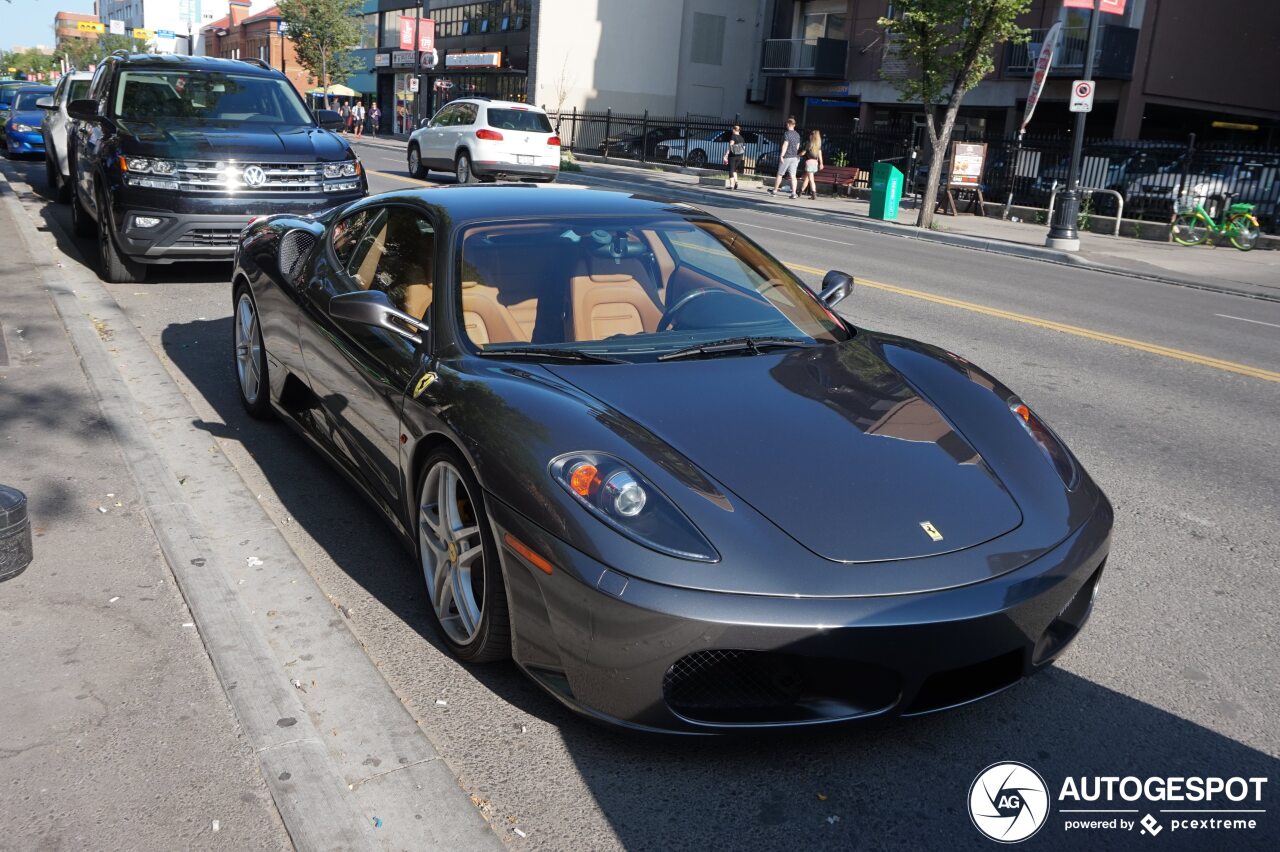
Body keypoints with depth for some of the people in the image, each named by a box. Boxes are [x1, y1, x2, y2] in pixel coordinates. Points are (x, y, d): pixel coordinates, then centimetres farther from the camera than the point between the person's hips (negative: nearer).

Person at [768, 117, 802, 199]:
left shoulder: (787, 134, -12)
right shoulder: (797, 135, 9)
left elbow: (785, 145, -18)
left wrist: (781, 155, -18)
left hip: (786, 157, -5)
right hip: (794, 157, 5)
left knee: (780, 174, 8)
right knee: (793, 176, 1)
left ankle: (774, 190, 18)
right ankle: (794, 193, -7)